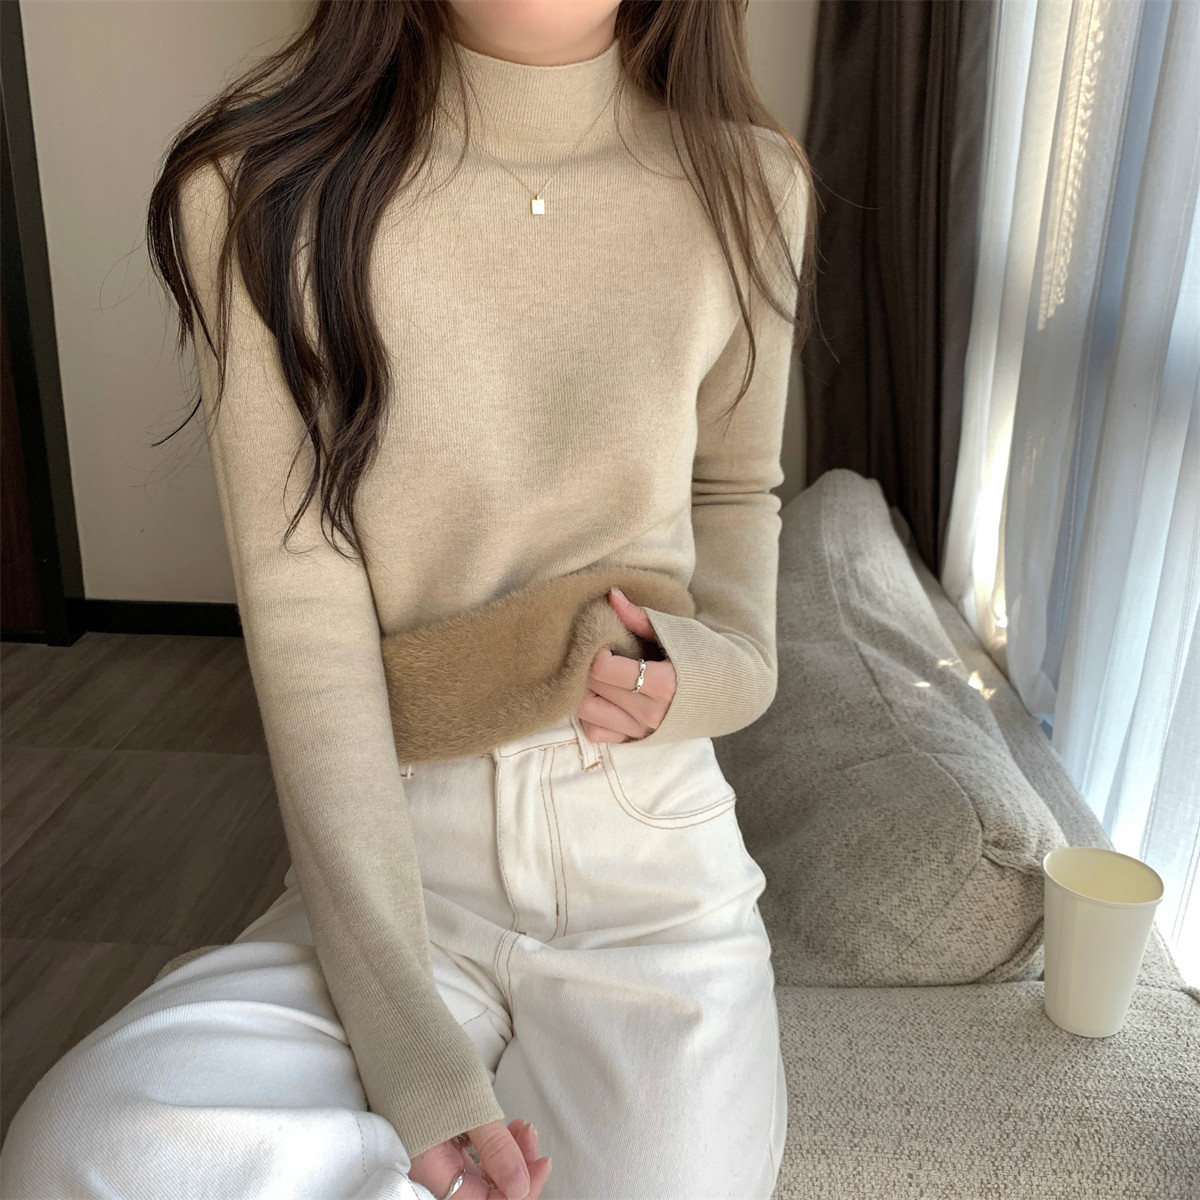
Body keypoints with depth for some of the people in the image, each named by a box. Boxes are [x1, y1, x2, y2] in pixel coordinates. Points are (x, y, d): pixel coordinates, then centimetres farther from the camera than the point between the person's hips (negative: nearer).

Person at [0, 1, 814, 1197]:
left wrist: (727, 659, -6)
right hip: (395, 866, -1)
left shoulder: (746, 183, -2)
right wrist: (409, 1039, -18)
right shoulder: (260, 191, -10)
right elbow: (304, 629, -14)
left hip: (654, 872, 2)